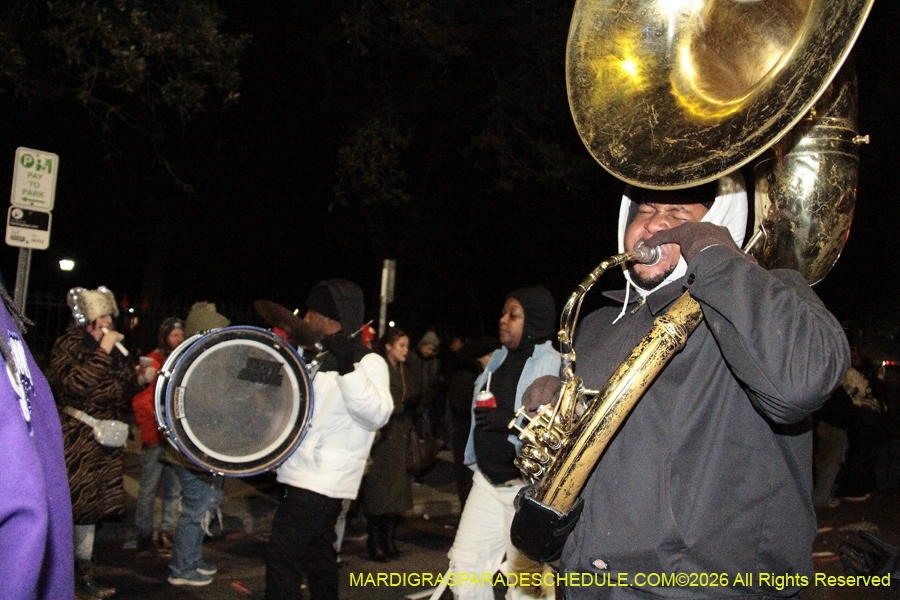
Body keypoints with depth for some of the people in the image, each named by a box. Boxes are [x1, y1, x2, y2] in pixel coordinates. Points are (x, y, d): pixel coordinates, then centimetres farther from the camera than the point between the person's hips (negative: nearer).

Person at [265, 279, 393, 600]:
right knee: (316, 555, 18)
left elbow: (377, 414, -29)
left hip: (322, 480, -9)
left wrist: (348, 367, -37)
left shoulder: (368, 362, -14)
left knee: (281, 553, -11)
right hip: (307, 475, 10)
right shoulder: (321, 359, 15)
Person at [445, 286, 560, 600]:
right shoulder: (499, 359, 14)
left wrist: (510, 421, -25)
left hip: (526, 483, -8)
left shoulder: (554, 363, -11)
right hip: (488, 479, 8)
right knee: (464, 563, 9)